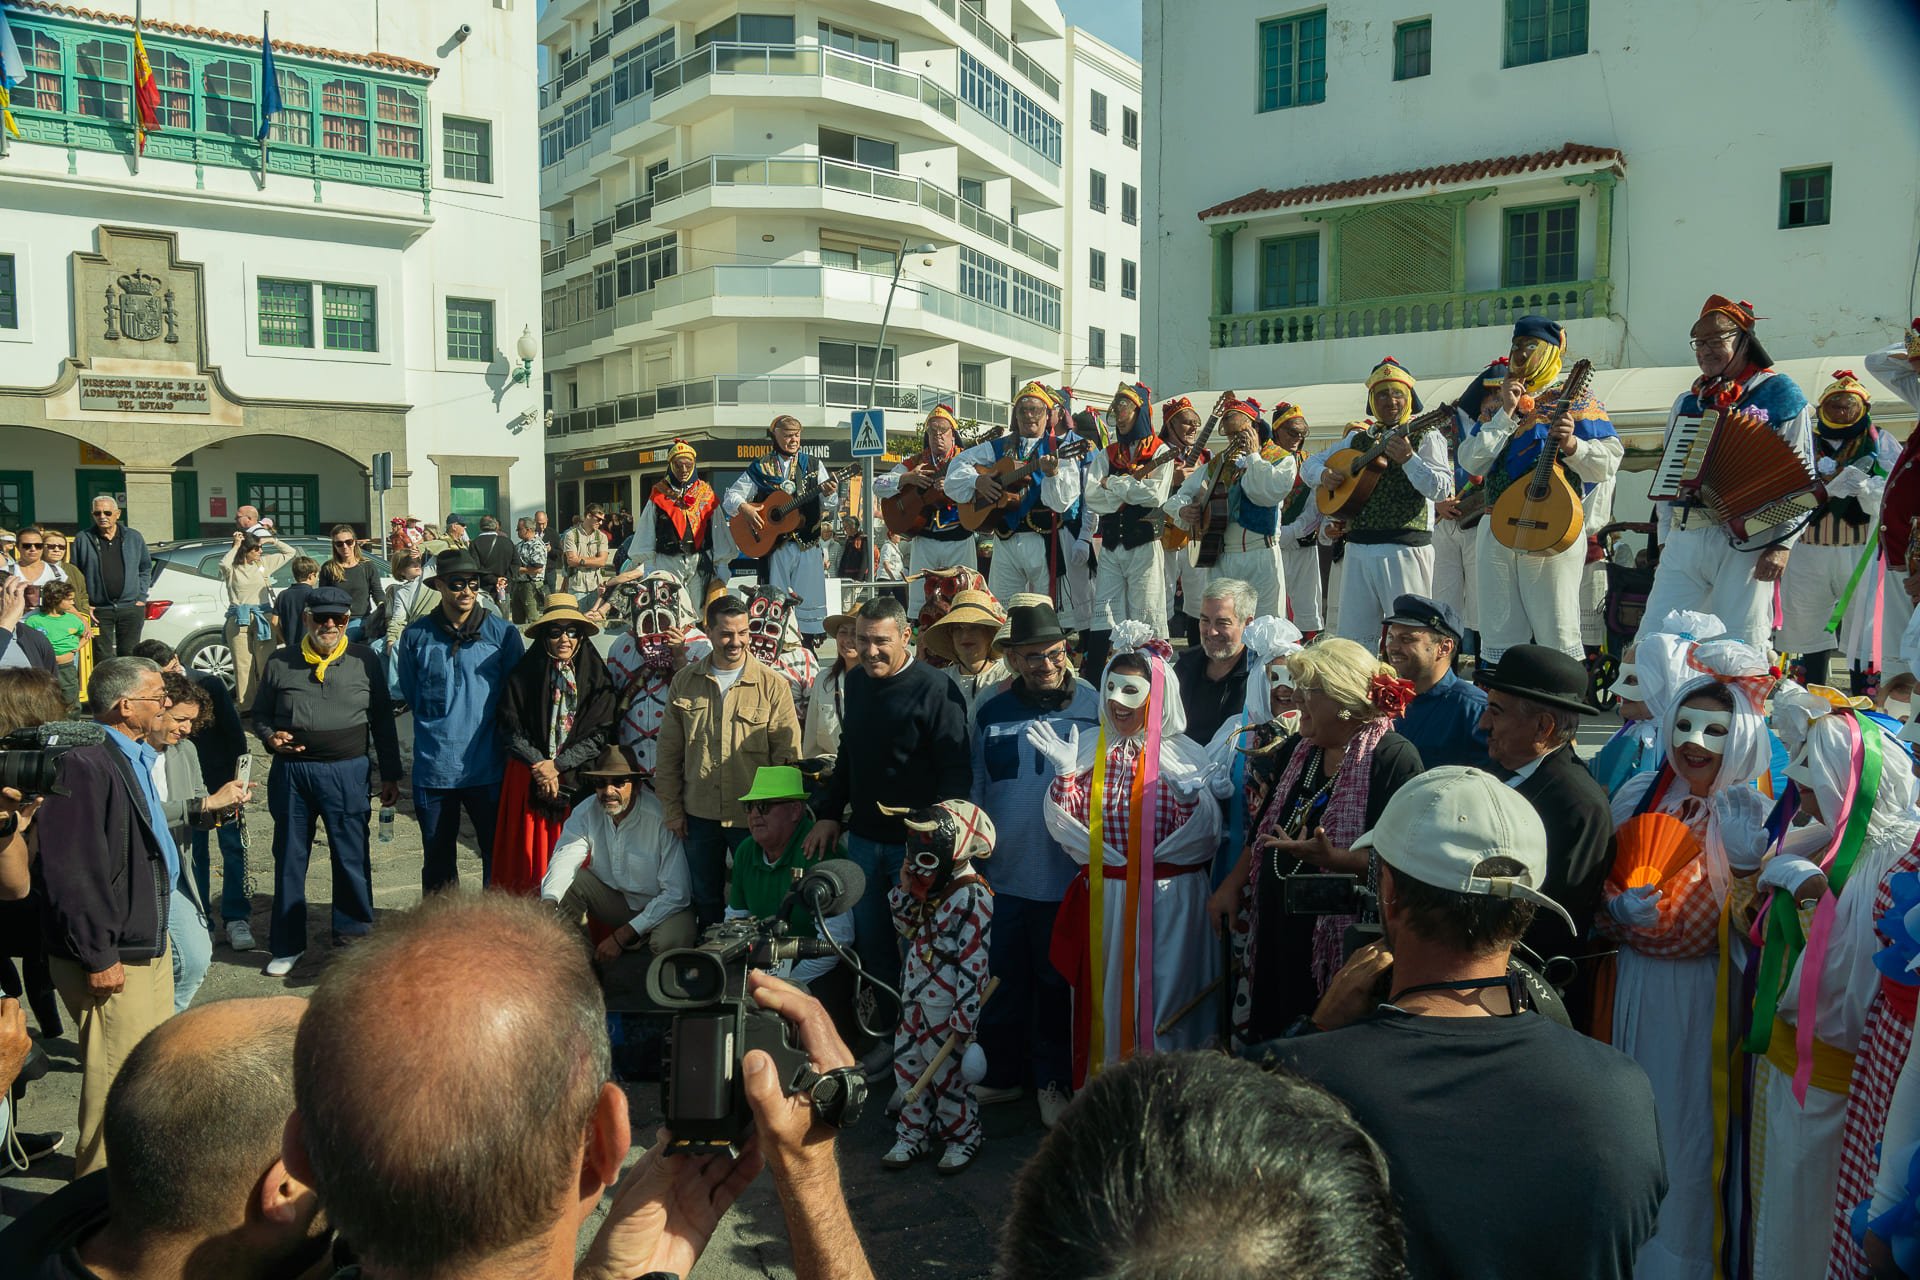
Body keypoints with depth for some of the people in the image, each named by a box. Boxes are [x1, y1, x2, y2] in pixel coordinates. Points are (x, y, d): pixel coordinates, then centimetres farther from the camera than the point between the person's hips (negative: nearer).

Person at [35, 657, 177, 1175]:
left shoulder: (135, 756, 9)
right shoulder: (84, 764, -24)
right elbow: (70, 872, -25)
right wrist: (97, 956, -21)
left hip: (148, 935, 10)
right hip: (113, 956, -10)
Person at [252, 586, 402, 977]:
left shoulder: (365, 661, 5)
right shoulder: (280, 663, 7)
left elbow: (382, 721, 9)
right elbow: (260, 714, 17)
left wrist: (390, 774, 6)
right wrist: (271, 737, -6)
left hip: (347, 772, -1)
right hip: (290, 772, 1)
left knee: (351, 857, 3)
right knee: (289, 858, 8)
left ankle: (354, 937, 17)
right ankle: (287, 946, 20)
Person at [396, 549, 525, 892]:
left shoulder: (503, 633, -2)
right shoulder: (416, 635, 1)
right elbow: (411, 695, 12)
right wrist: (440, 730, 7)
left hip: (488, 768, -1)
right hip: (433, 767, 1)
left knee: (498, 853, 6)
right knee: (437, 858, 14)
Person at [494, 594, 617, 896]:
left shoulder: (597, 677, 1)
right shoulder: (523, 674, 2)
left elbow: (602, 733, -3)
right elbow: (511, 728, 0)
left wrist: (558, 765, -11)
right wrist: (539, 765, -11)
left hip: (578, 779, 0)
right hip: (528, 778, 0)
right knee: (529, 857, 2)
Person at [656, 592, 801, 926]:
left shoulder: (773, 685, -7)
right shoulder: (684, 682, 1)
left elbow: (788, 754, -5)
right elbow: (668, 752, 6)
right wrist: (672, 809, 4)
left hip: (754, 817, -3)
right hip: (699, 815, 3)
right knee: (705, 899, 18)